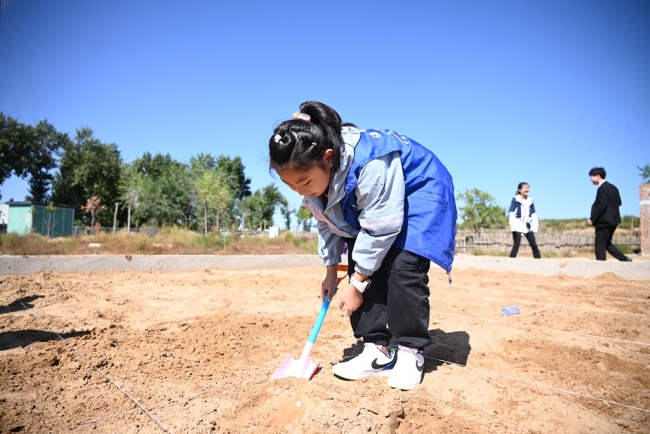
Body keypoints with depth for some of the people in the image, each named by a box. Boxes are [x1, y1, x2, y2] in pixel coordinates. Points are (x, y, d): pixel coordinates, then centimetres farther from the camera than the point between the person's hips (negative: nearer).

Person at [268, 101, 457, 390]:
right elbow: (327, 225, 0)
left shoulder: (370, 166, -40)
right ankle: (377, 350, 3)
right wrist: (331, 272, 4)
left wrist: (357, 285, -23)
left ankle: (410, 353, -4)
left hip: (419, 196, -6)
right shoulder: (313, 174, -15)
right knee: (362, 268, -7)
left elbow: (380, 229, -31)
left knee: (402, 269, -21)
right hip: (364, 205, 7)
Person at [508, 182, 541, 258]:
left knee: (534, 245, 5)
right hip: (518, 226, -6)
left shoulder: (530, 201, 12)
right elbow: (511, 214, -11)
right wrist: (513, 226, -19)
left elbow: (534, 215, 15)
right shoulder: (515, 200, -5)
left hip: (528, 226, 6)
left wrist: (535, 226, 10)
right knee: (516, 246, -9)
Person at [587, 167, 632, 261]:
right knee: (607, 243, 19)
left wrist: (592, 219, -19)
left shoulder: (602, 188, -15)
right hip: (613, 220, 10)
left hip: (604, 221, -10)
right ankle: (625, 259, 14)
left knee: (600, 245, -3)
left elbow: (602, 205, -22)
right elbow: (619, 203, 18)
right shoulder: (613, 187, 13)